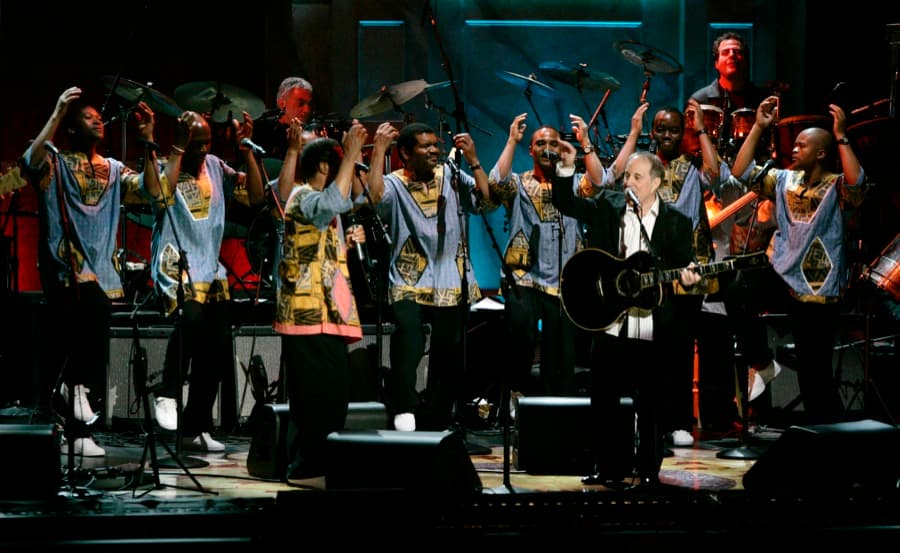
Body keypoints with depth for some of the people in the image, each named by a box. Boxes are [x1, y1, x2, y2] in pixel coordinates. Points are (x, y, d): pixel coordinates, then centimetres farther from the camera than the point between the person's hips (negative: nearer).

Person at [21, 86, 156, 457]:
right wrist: (57, 114, -22)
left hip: (100, 270, 5)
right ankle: (75, 383, -16)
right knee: (95, 306, -31)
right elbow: (30, 161, -19)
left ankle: (78, 432, 9)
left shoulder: (113, 170, 16)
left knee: (94, 351, 3)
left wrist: (148, 139, -7)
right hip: (66, 269, -5)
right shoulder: (56, 163, 3)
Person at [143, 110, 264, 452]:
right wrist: (179, 150, -20)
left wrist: (246, 150, -4)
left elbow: (256, 195, 3)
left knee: (217, 353, 5)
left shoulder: (215, 167, 9)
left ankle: (196, 429, 18)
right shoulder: (162, 169, -5)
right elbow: (161, 195, -28)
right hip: (176, 267, -6)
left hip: (211, 271, 6)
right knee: (191, 316, -36)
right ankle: (168, 395, -20)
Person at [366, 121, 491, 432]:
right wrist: (379, 150, -18)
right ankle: (404, 410, -28)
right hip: (409, 285, -3)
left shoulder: (452, 176, 10)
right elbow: (373, 196, -20)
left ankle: (435, 424, 21)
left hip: (452, 286, 3)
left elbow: (487, 198, -1)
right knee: (408, 334, -30)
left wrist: (472, 160, -9)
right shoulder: (394, 184, 2)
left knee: (450, 360, 6)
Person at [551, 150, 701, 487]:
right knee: (604, 398, 5)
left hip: (653, 329, -2)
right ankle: (610, 468, 16)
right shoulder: (607, 206, 7)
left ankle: (649, 470, 16)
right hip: (608, 321, 2)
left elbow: (686, 268, 3)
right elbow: (565, 203, 4)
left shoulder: (677, 222, 2)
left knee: (650, 402, 4)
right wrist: (566, 168, -10)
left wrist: (688, 278, -20)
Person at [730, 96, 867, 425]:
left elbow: (857, 182, -31)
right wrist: (759, 127, -1)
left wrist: (840, 136, -30)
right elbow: (742, 172, 5)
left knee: (815, 372, -1)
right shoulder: (785, 181, 9)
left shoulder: (838, 188, -8)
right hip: (782, 277, 5)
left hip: (819, 291, -5)